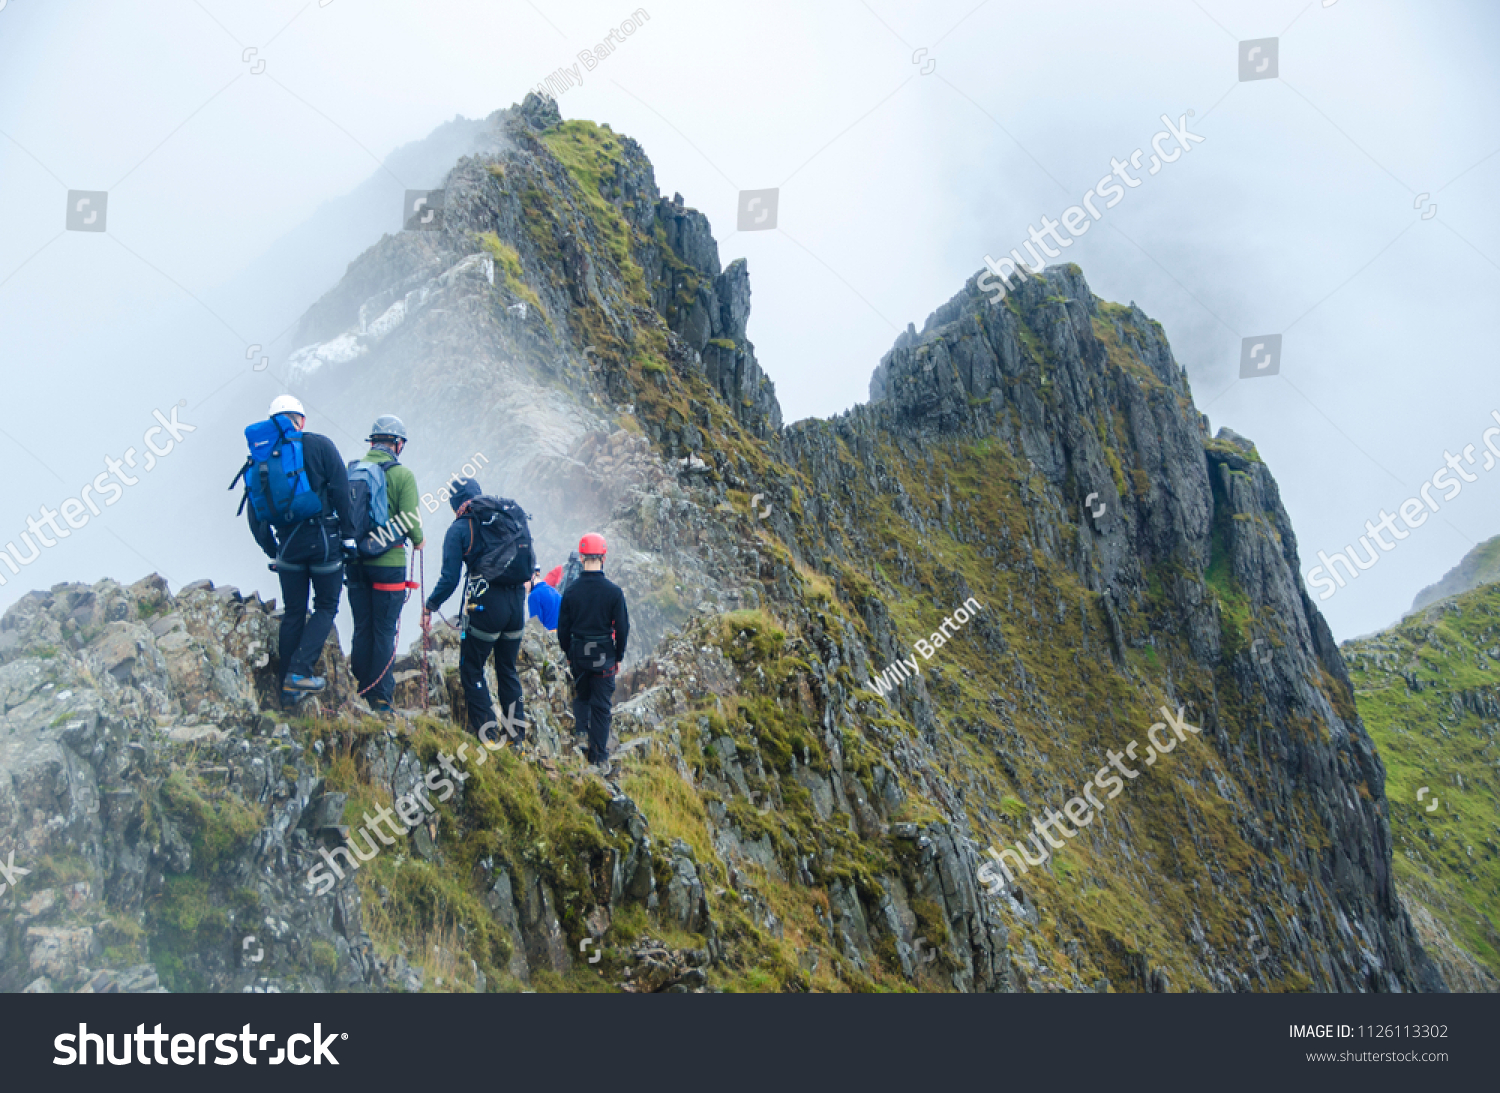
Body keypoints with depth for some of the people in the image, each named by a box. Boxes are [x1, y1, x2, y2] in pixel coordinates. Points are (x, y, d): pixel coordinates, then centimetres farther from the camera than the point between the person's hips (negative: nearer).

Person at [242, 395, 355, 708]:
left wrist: (271, 552, 19)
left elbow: (255, 512, 10)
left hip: (287, 543, 3)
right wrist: (349, 536, -2)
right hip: (324, 538, -3)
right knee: (326, 607, 11)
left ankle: (289, 688, 14)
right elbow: (342, 492, -8)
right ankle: (299, 670, -6)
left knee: (293, 613, 13)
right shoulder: (320, 445, -3)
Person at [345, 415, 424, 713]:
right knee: (384, 632, 1)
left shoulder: (351, 470, 4)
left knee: (361, 629, 13)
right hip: (388, 563, -4)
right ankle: (380, 698, 2)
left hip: (355, 562, 4)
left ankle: (360, 691, 16)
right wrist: (418, 540, 9)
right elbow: (410, 519, -11)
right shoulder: (402, 475, -9)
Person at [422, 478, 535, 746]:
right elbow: (531, 565, 15)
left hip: (485, 603, -5)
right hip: (517, 603, 5)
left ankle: (487, 731, 3)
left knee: (471, 668, 8)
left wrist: (430, 606, 9)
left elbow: (450, 578, -4)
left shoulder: (460, 527, -3)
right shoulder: (514, 515, 11)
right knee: (508, 669, 18)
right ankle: (517, 733, 18)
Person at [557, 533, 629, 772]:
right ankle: (599, 755, 10)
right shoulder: (613, 591, -10)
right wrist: (619, 657, 8)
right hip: (604, 655, -2)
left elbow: (563, 627, 2)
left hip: (578, 653, 2)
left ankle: (580, 731, 9)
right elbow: (622, 627, -5)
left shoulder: (571, 591, -5)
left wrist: (568, 653, 16)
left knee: (581, 697, 24)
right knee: (601, 704, 6)